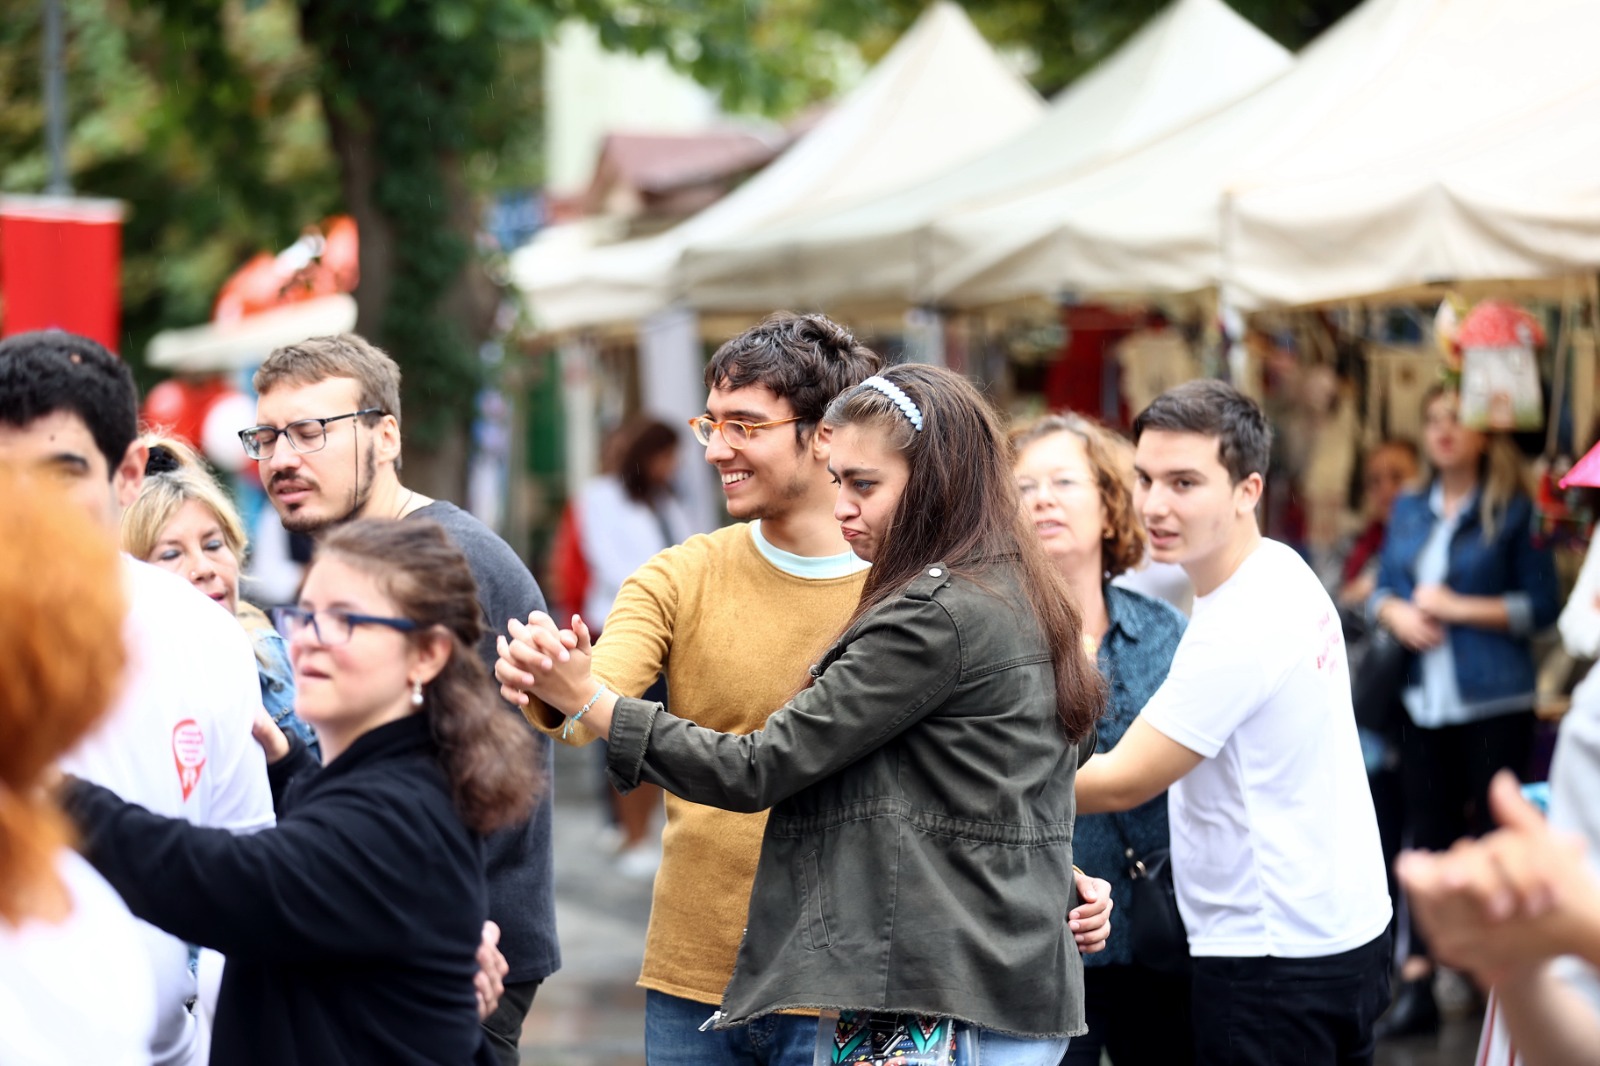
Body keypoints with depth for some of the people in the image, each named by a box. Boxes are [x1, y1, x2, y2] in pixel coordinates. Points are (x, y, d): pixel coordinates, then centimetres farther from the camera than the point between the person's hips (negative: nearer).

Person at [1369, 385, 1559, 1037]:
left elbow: (1541, 604, -8)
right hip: (1424, 700, 5)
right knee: (1427, 837, 7)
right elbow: (1382, 588, 18)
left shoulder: (1512, 511, -4)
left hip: (1494, 701, -5)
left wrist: (1456, 607, -13)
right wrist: (1396, 613, -5)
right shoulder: (1409, 511, 14)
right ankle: (1416, 984, 9)